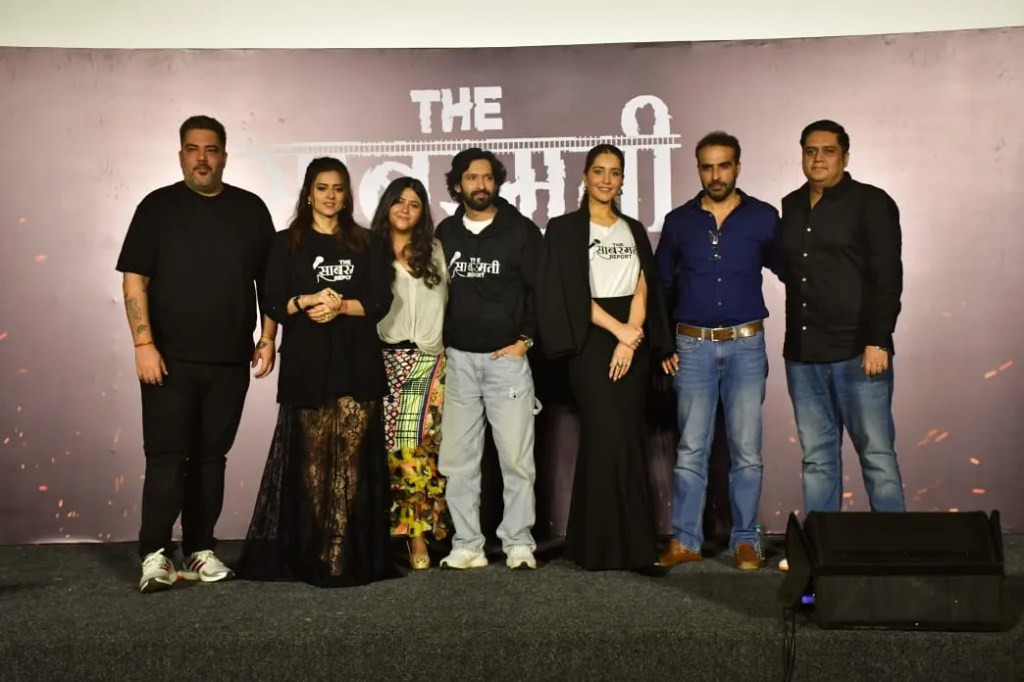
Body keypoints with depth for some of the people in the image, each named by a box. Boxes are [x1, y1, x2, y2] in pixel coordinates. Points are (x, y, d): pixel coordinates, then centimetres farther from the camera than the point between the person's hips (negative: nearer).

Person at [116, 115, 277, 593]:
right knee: (165, 457, -3)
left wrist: (267, 338, 3)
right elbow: (135, 280, -3)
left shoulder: (250, 209, 8)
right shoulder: (158, 206, 2)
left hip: (229, 361, 2)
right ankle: (156, 554, 1)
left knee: (211, 458, 8)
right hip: (170, 358, -2)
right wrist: (144, 344, -11)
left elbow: (268, 280, 11)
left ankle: (200, 550, 16)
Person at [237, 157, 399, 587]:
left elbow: (380, 302, 5)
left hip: (357, 363, 1)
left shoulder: (365, 245, 14)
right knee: (312, 458, -2)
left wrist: (340, 305, -11)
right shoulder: (286, 244, 9)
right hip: (307, 365, -1)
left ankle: (345, 554, -1)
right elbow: (274, 305, 2)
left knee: (351, 460, -4)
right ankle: (312, 553, 5)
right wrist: (308, 300, -14)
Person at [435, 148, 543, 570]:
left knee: (516, 456, -1)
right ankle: (467, 545, 11)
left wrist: (525, 339, -5)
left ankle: (519, 544, 9)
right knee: (457, 457, 3)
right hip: (458, 359, 3)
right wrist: (440, 343, 7)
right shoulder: (445, 233, 9)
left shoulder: (521, 230, 1)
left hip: (506, 358, -3)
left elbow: (542, 289, 1)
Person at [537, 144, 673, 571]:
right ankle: (603, 543, -3)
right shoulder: (565, 229, 2)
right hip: (591, 340, -4)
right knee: (606, 436, -11)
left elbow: (642, 289, 5)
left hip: (633, 340, 4)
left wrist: (630, 340, -9)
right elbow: (571, 291, -6)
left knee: (628, 436, 2)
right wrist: (617, 329, -11)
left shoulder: (634, 230, 15)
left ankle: (630, 542, 8)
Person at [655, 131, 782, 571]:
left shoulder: (763, 218, 1)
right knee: (690, 449, 4)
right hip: (693, 346, 1)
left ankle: (745, 540, 14)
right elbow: (661, 284, 11)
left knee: (746, 449, 3)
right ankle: (685, 540, 11)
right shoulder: (679, 221, 6)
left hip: (746, 344, -1)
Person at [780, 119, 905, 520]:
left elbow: (888, 277, -7)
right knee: (817, 457, 9)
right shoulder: (791, 207, 15)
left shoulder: (871, 203, 0)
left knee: (877, 454, -2)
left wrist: (878, 341, -15)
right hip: (802, 354, 5)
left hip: (858, 352, -5)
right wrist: (794, 342, 9)